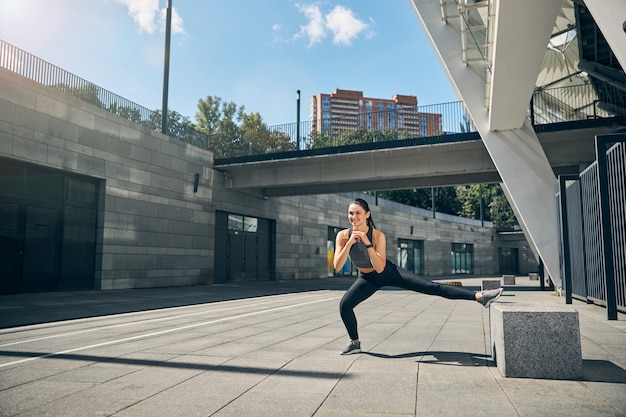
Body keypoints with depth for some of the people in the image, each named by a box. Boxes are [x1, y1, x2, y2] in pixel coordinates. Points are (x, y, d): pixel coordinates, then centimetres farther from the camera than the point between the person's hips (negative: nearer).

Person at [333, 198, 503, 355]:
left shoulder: (378, 235, -27)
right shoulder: (343, 235, -20)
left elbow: (380, 268, -33)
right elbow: (337, 267, -26)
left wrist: (367, 244, -43)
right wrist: (349, 243, -38)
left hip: (388, 272, -3)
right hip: (367, 279, 3)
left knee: (432, 287, -14)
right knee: (344, 305, -12)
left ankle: (479, 296, -13)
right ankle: (355, 343, 12)